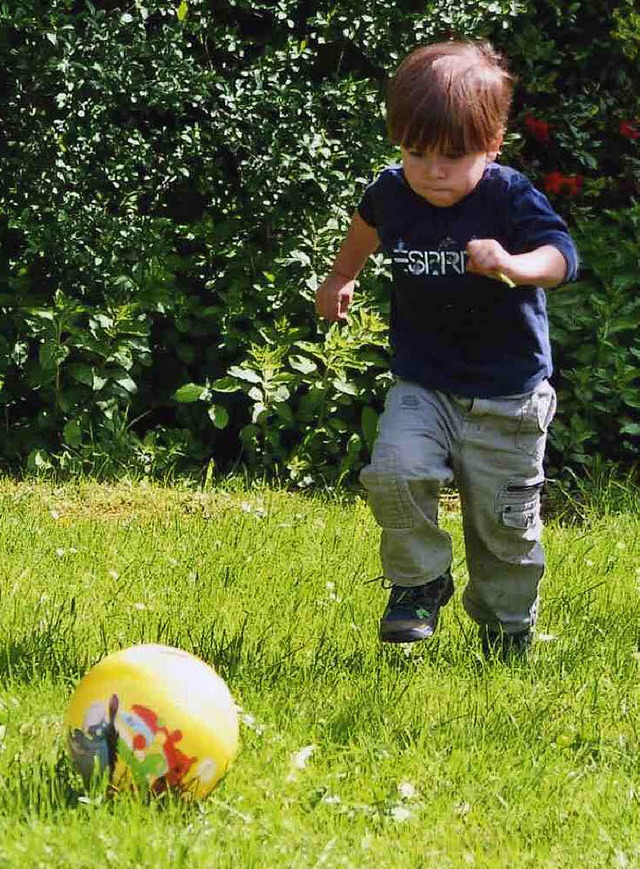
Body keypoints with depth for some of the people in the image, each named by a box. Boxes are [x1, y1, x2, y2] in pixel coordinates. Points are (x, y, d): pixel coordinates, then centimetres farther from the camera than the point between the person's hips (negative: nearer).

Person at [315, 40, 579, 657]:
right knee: (395, 473, -24)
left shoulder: (510, 198, -16)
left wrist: (514, 264, -53)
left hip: (508, 396, -2)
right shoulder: (392, 194, -5)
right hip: (422, 385, 2)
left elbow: (561, 256, -32)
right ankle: (418, 583, -1)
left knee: (504, 522, 4)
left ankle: (506, 626, 29)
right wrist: (340, 277, 35)